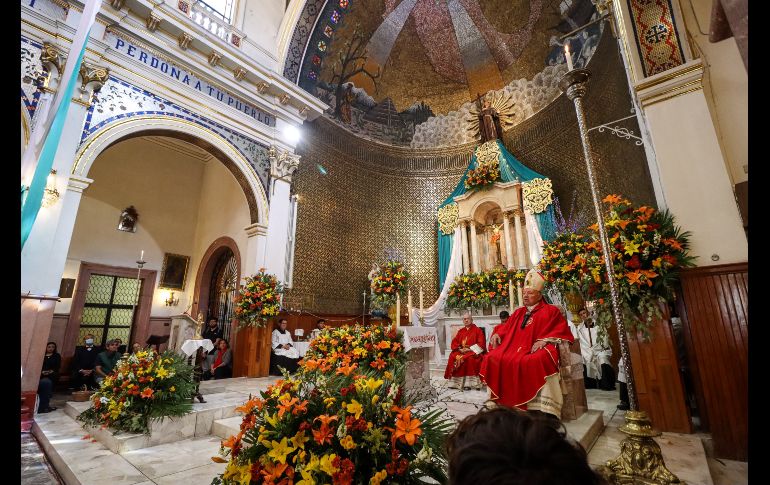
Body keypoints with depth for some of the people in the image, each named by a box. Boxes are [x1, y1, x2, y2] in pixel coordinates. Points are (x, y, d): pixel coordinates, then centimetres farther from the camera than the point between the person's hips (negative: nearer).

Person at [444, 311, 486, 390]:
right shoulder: (460, 331, 18)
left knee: (471, 358, -37)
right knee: (453, 356, -24)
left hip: (473, 351, -4)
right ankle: (454, 381, -21)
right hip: (461, 351, 4)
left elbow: (481, 344, -6)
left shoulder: (478, 330, 4)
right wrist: (460, 349, -8)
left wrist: (470, 349, -16)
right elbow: (454, 342, 12)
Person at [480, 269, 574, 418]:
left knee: (535, 362, -39)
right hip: (514, 347, 6)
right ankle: (497, 401, -11)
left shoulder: (551, 311, 9)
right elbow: (506, 327, 25)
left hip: (536, 349, -5)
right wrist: (497, 334, 3)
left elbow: (561, 331, -2)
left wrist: (544, 340, -18)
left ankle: (541, 409, -32)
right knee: (492, 358, -17)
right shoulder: (518, 312, 25)